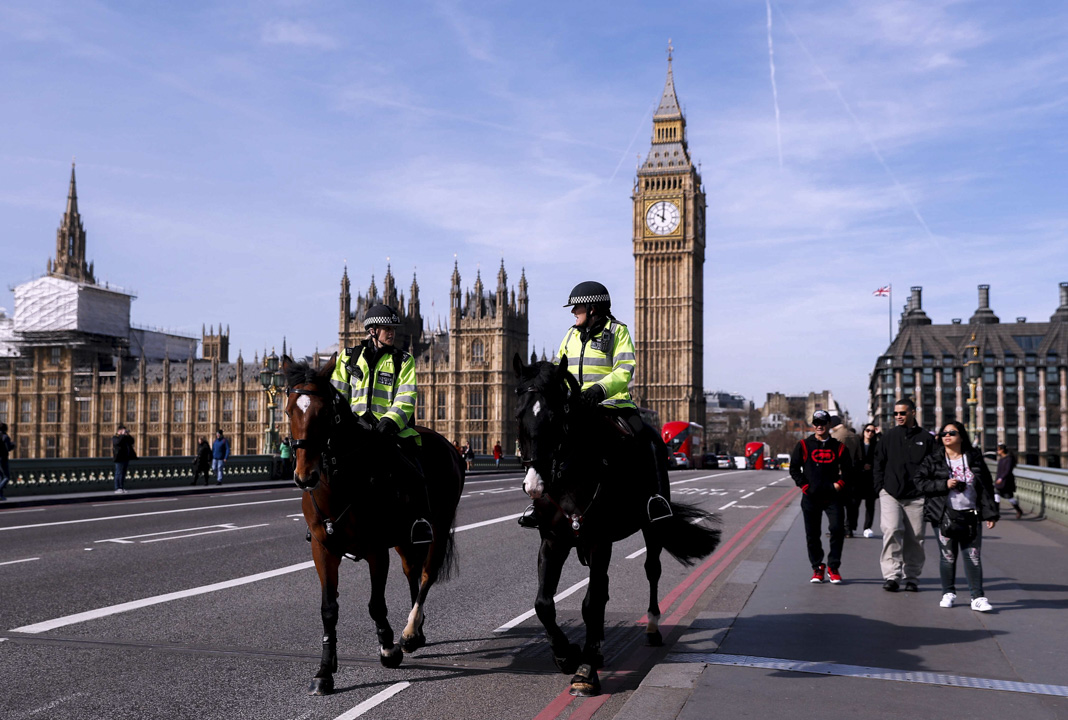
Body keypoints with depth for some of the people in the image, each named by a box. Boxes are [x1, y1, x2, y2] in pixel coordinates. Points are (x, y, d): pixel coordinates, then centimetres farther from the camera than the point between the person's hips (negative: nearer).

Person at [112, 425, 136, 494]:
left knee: (123, 474, 9)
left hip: (126, 458, 8)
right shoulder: (115, 438, -3)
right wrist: (123, 435, -17)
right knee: (118, 473, -8)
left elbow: (132, 441, 13)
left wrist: (128, 435, 2)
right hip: (120, 459, -8)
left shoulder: (125, 438, 20)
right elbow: (118, 442, -24)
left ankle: (121, 488, 14)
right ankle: (117, 489, -7)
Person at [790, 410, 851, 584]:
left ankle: (833, 567, 2)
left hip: (833, 497, 0)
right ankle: (817, 568, 19)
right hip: (811, 497, 0)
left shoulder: (838, 447, 8)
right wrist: (803, 485, -3)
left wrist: (839, 483, -3)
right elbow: (794, 468, 7)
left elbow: (848, 470, 13)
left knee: (837, 529, -13)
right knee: (812, 535, 4)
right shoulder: (804, 446, 6)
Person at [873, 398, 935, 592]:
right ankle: (892, 575, -16)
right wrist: (880, 487, 3)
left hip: (916, 497, 0)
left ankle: (911, 577, 15)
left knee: (915, 538, 4)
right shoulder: (888, 436, 10)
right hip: (890, 495, 0)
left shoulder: (926, 438, 7)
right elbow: (878, 464, 13)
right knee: (892, 531, -16)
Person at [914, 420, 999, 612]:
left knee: (973, 556, -2)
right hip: (943, 516, -1)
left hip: (970, 515, 1)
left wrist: (991, 513, 4)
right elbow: (920, 481, -1)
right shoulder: (933, 460, 4)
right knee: (947, 556, 4)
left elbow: (986, 486, 9)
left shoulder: (975, 458, 8)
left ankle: (977, 597, 3)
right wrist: (944, 485, -13)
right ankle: (948, 593, 19)